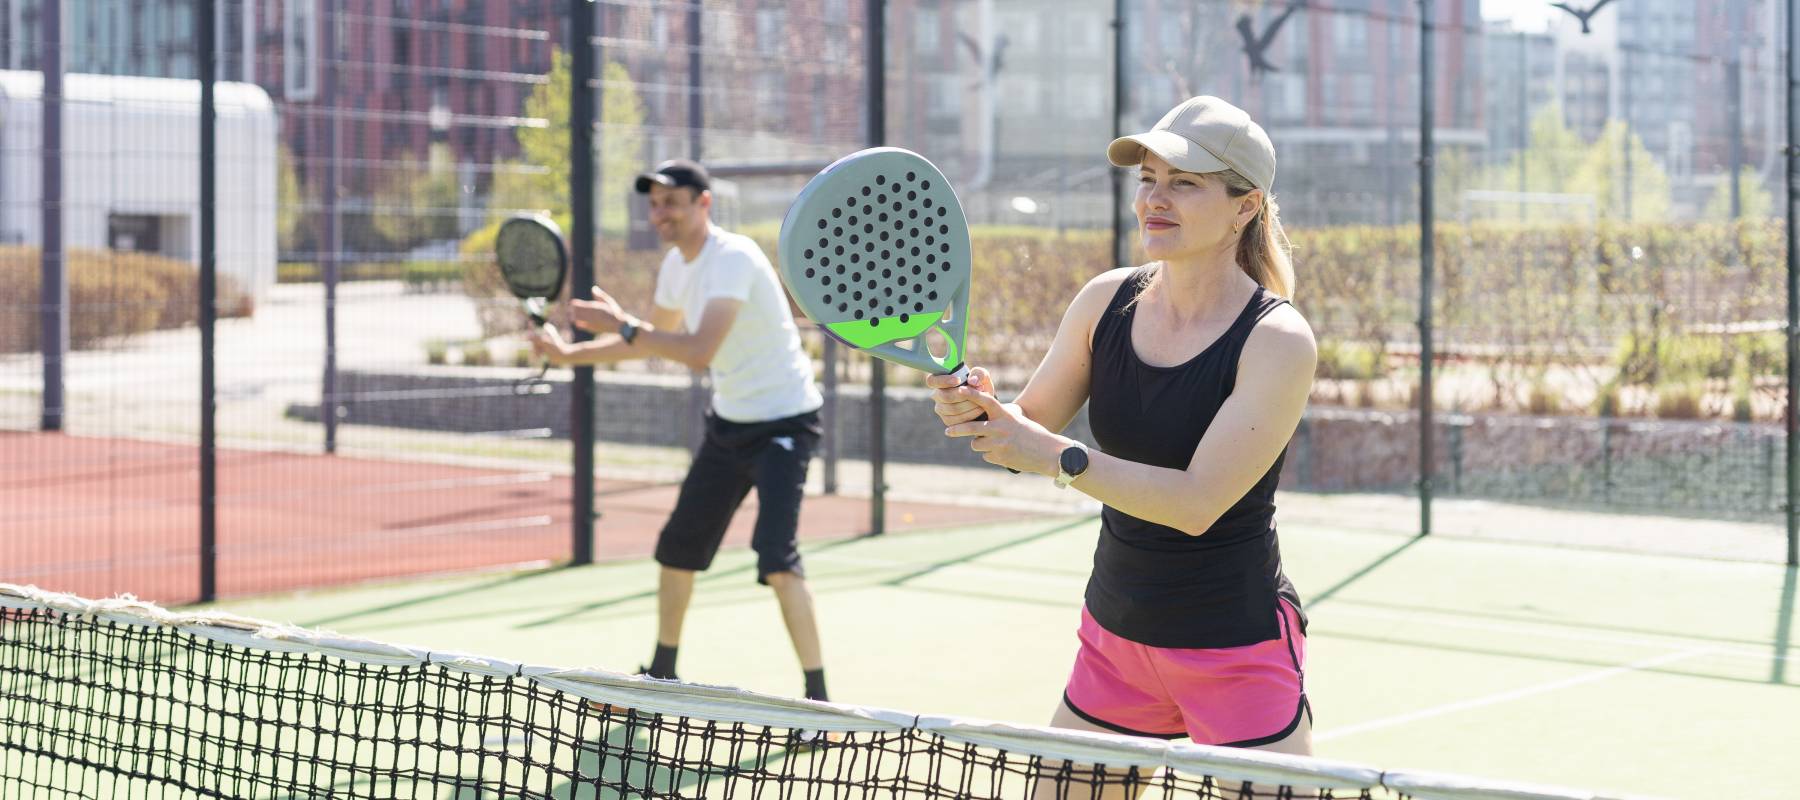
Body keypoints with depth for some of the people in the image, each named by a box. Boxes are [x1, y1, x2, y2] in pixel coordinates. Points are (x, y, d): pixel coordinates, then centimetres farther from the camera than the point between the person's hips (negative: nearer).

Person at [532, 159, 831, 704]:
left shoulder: (733, 259, -24)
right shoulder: (677, 265, 5)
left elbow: (700, 351, -35)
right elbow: (656, 341, 21)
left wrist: (622, 327, -31)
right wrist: (571, 354, 14)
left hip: (783, 422, -9)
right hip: (730, 423, 9)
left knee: (776, 557, -22)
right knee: (678, 546, 15)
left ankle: (817, 697, -16)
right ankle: (662, 674, 33)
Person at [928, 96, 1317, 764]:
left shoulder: (1277, 339, -17)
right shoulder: (1106, 301, -1)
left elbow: (1198, 502, -23)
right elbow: (1028, 435, 6)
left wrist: (1062, 458, -28)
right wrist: (976, 409, -16)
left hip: (1239, 652, -5)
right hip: (1114, 635, 5)